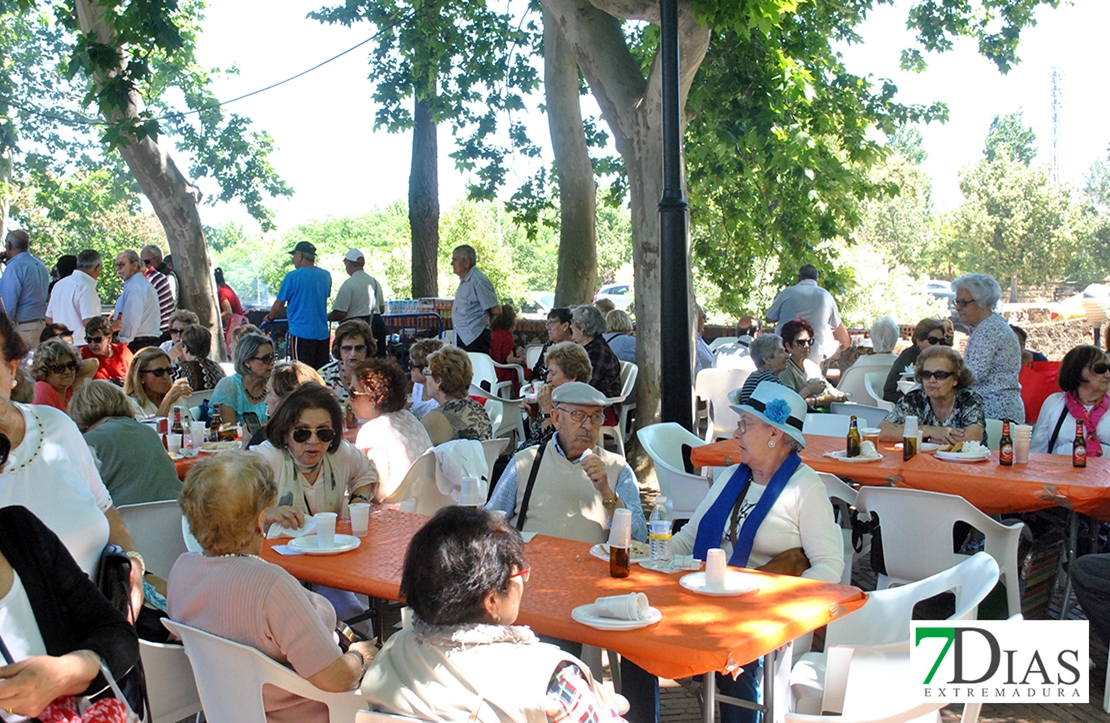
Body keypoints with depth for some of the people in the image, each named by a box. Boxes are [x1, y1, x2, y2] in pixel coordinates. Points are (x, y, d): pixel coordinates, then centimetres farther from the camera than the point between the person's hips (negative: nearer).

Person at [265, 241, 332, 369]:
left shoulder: (293, 276, -9)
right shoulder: (326, 276, 7)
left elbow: (279, 305, -2)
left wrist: (269, 317, 18)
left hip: (302, 333, -5)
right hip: (323, 333, 5)